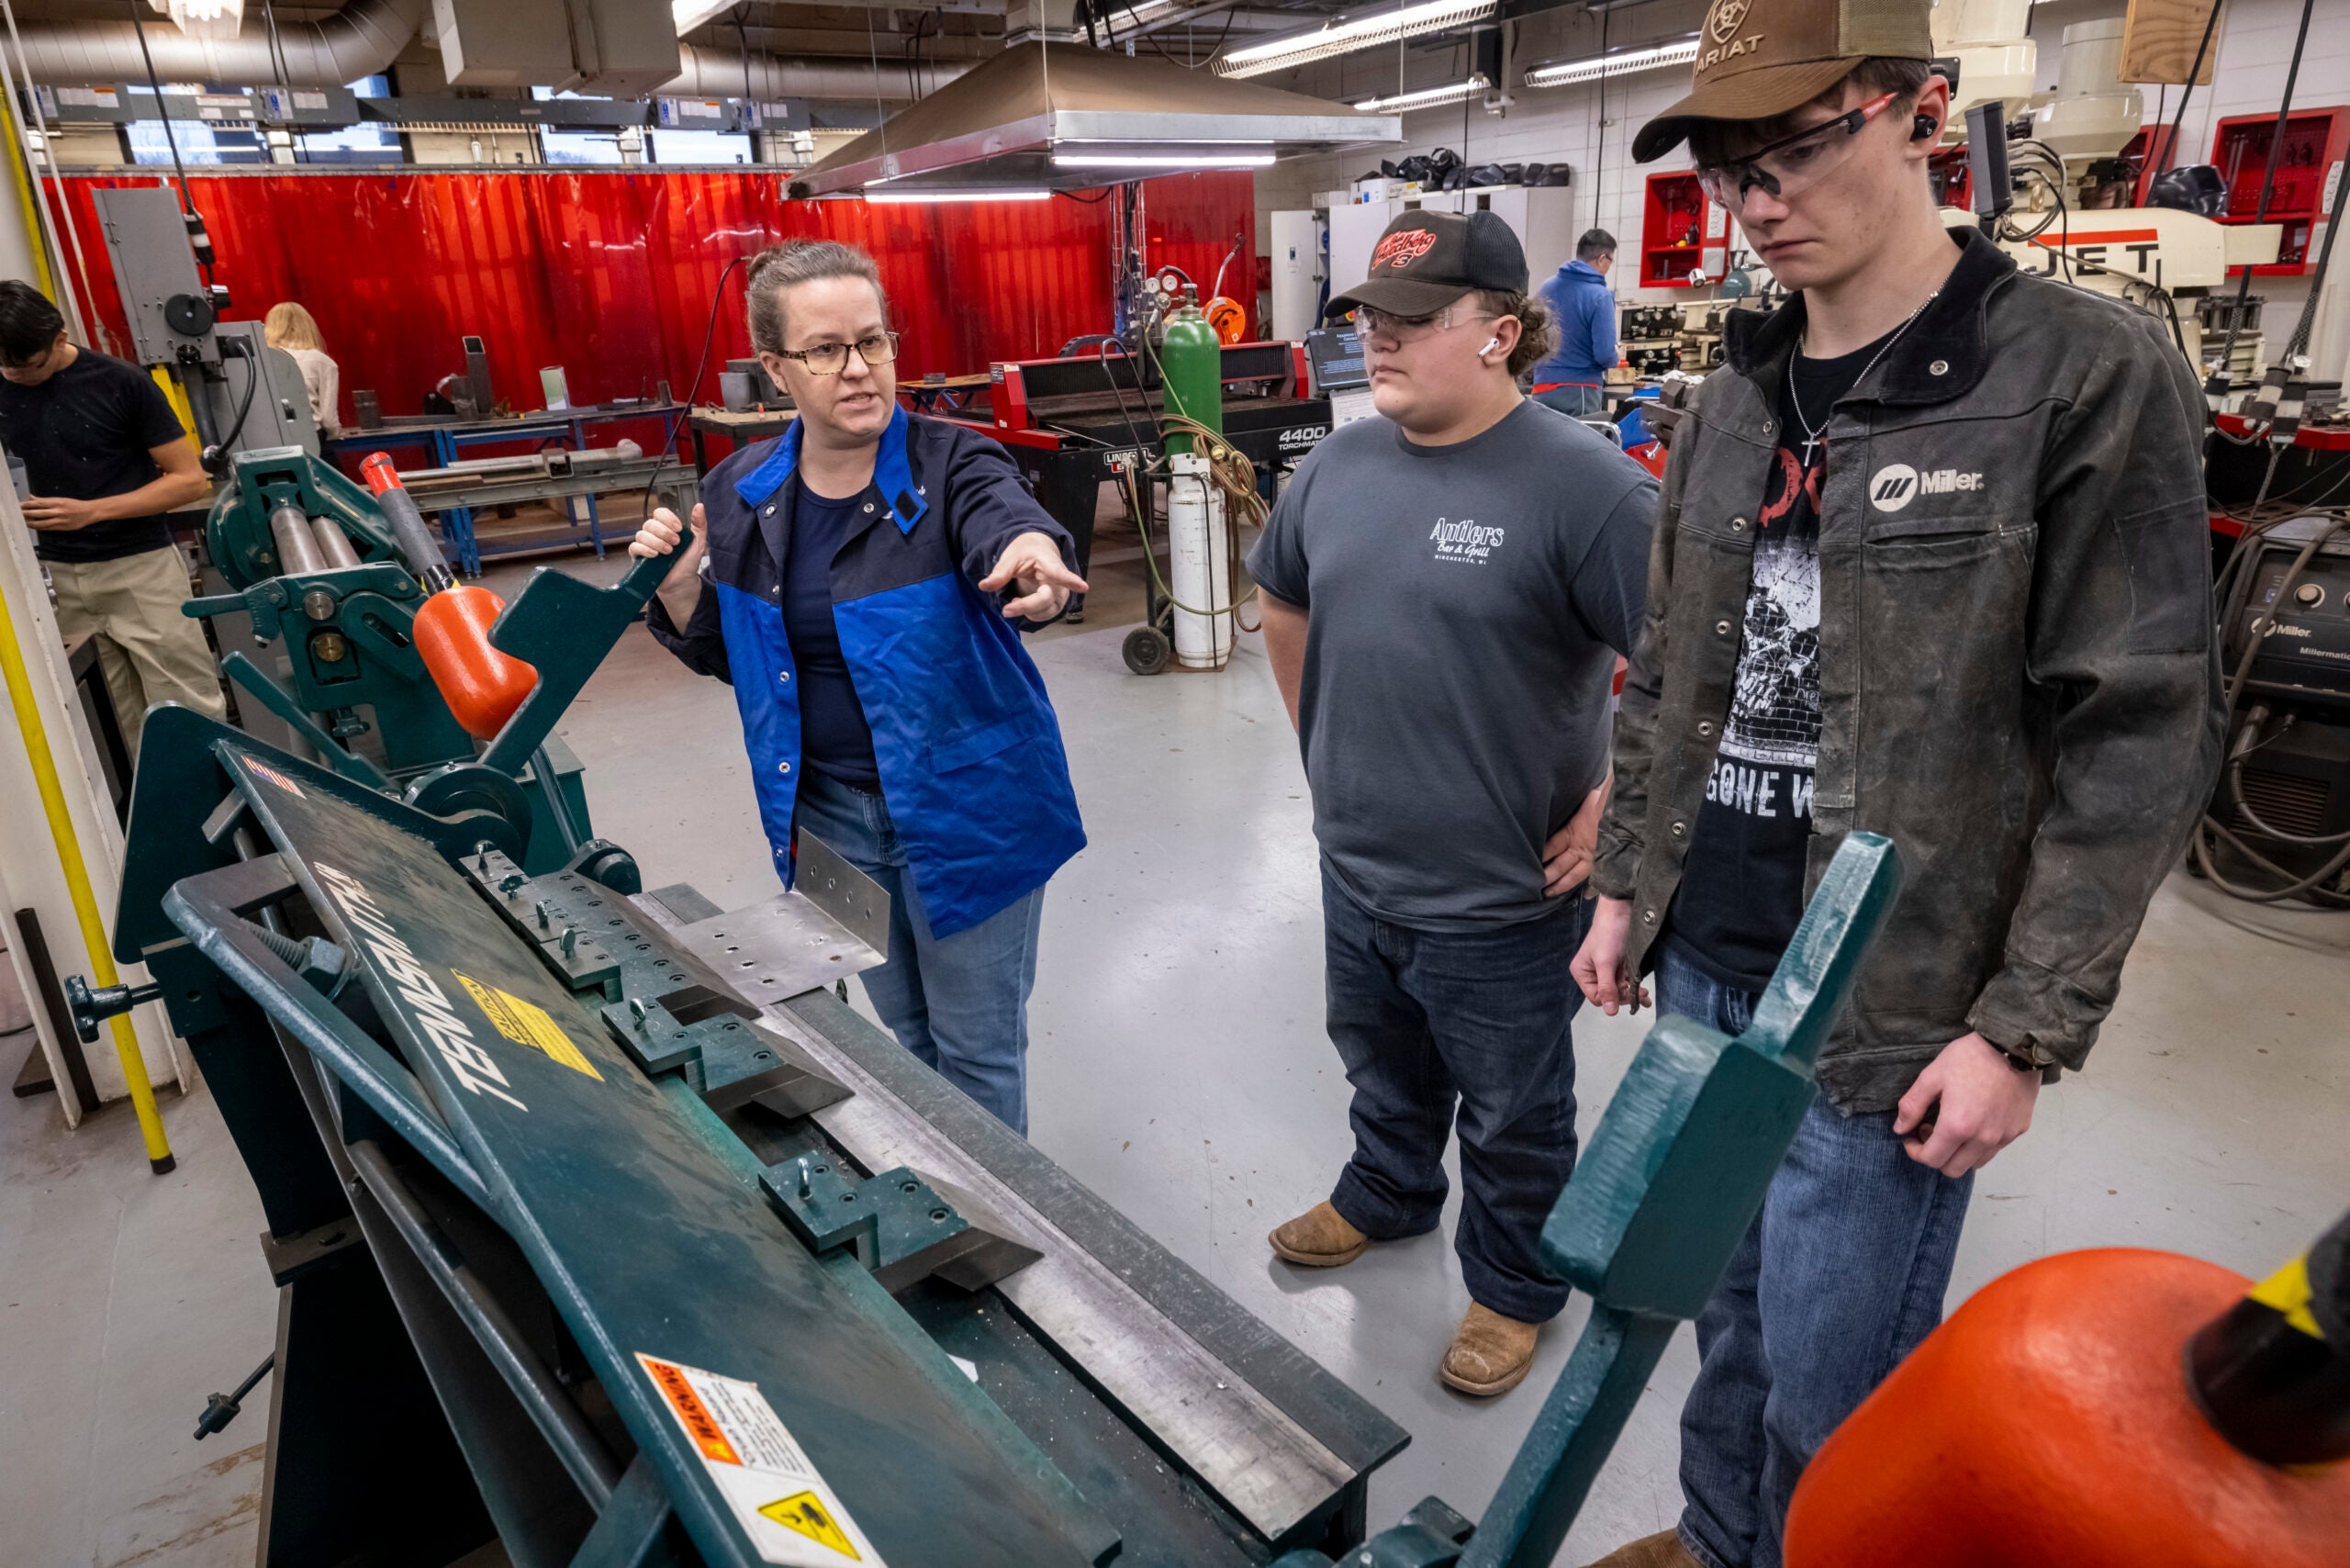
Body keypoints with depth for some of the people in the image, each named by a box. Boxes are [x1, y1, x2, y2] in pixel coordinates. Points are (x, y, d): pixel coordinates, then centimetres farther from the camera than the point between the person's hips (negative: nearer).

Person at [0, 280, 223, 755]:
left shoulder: (122, 383, -6)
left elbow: (192, 480, -7)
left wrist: (92, 511, -15)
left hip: (139, 567, -3)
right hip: (58, 574, 4)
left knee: (192, 715, -5)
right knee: (131, 725, 4)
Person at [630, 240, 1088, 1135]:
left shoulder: (947, 465, -14)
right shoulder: (740, 494, -1)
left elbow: (1003, 519, -38)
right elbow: (724, 655, 10)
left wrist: (1031, 557, -61)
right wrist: (679, 588, -11)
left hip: (963, 807, -4)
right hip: (828, 814, 4)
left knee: (975, 1044, 11)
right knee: (892, 1034, 23)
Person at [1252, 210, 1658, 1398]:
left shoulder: (1580, 482, -20)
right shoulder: (1339, 465, 1)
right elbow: (1286, 608, 17)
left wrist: (1614, 804, -16)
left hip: (1498, 894, -6)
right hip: (1356, 866, 6)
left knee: (1511, 1117, 17)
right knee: (1384, 1066, 29)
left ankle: (1512, 1287, 42)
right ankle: (1385, 1197, 56)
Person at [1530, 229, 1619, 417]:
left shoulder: (1547, 288, 7)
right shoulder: (1599, 296, -11)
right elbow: (1605, 354, -15)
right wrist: (1614, 358, 6)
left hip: (1542, 388, 6)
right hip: (1579, 390, -6)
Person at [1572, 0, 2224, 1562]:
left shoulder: (2092, 374, -9)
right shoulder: (1735, 398, 8)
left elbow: (2139, 736, -11)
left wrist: (2028, 1028, -13)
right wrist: (1625, 886, 13)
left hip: (1889, 1000, -5)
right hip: (1704, 961, 5)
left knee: (1833, 1380, 6)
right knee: (1726, 1311, 20)